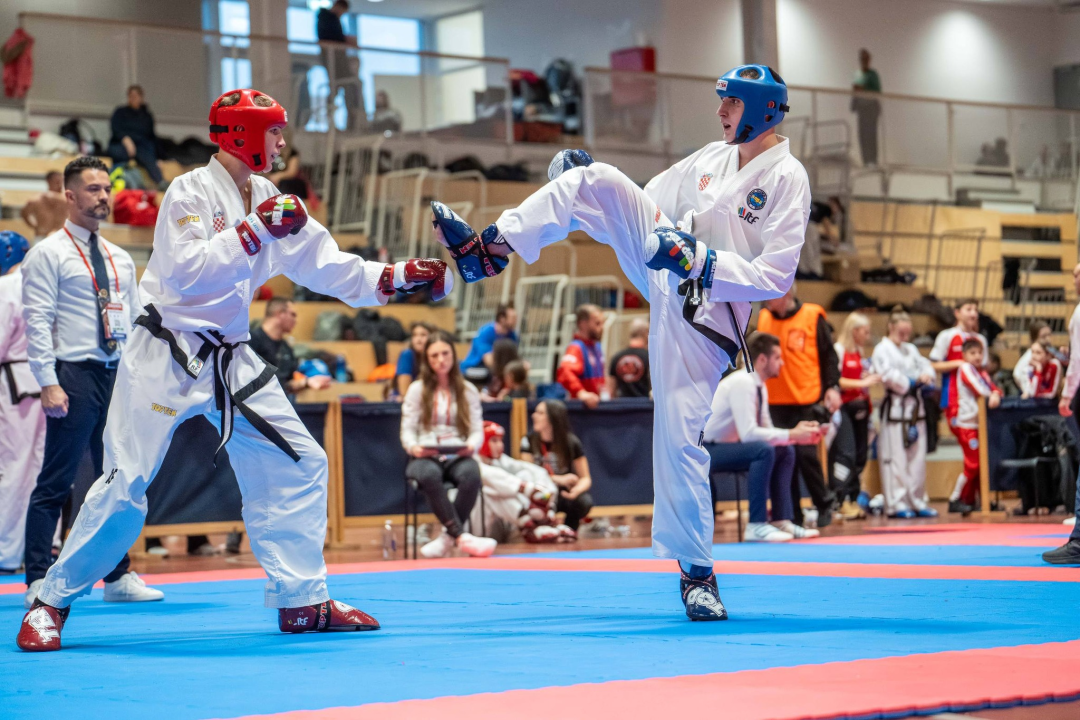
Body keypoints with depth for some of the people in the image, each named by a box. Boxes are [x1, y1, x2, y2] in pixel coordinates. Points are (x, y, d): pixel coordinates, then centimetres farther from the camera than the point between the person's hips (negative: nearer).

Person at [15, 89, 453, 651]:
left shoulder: (269, 200, 8)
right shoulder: (191, 192, -12)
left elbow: (326, 265, 9)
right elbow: (185, 272, -25)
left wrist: (401, 277, -1)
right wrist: (255, 231, -26)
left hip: (229, 360, 7)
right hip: (166, 356, -7)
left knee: (298, 463, 3)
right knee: (125, 483, -10)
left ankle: (302, 601, 12)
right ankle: (51, 604, 2)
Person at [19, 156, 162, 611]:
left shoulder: (120, 259, 16)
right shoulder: (49, 254, -3)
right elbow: (37, 321, -8)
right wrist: (48, 383, -15)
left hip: (119, 377, 6)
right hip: (75, 375, -6)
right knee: (55, 484, -4)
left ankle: (118, 577, 20)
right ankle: (39, 582, 2)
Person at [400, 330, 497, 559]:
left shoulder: (468, 391, 14)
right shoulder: (417, 390, 10)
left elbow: (477, 430, 7)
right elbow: (407, 430, 5)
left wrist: (472, 445, -17)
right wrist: (413, 447, -19)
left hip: (458, 456, 1)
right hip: (425, 457, -1)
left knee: (471, 474, -37)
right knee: (430, 475, -40)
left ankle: (448, 537, -30)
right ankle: (461, 536, -43)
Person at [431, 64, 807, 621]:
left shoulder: (787, 181, -13)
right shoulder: (712, 157, 8)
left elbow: (774, 279, -18)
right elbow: (644, 202, 19)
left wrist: (701, 261, -25)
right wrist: (595, 182, 3)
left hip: (704, 314, -6)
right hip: (662, 266, 6)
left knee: (680, 439, -10)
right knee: (591, 181, -12)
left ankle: (697, 572, 7)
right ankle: (490, 248, -11)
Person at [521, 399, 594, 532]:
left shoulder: (572, 443, -11)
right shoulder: (529, 441, -8)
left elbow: (586, 478, -9)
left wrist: (576, 490, -32)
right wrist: (560, 480, -21)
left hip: (565, 494, 0)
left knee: (584, 501, -33)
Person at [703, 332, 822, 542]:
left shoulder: (760, 388, 8)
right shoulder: (742, 383, -22)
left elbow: (767, 431, 11)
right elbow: (748, 434, -29)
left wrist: (797, 432, -7)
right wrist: (791, 435, -24)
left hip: (724, 446, 10)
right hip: (706, 451, -10)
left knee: (785, 452, 7)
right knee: (764, 450, -29)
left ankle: (781, 521, 4)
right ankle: (756, 526, -28)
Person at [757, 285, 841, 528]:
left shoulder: (813, 316, -3)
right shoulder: (764, 318, 7)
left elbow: (829, 354, 0)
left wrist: (832, 386, -7)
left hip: (806, 401, -4)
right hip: (775, 401, 4)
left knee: (805, 453, -10)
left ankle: (824, 501, 13)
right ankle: (791, 515, 12)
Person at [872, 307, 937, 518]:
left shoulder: (911, 349, 19)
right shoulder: (882, 350, -4)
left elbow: (925, 365, 14)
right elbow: (888, 375, -16)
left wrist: (926, 376, -9)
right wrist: (914, 381, -12)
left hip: (915, 406, 7)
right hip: (895, 408, -7)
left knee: (917, 457, 10)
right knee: (896, 456, -8)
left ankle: (917, 501, 16)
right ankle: (896, 503, -5)